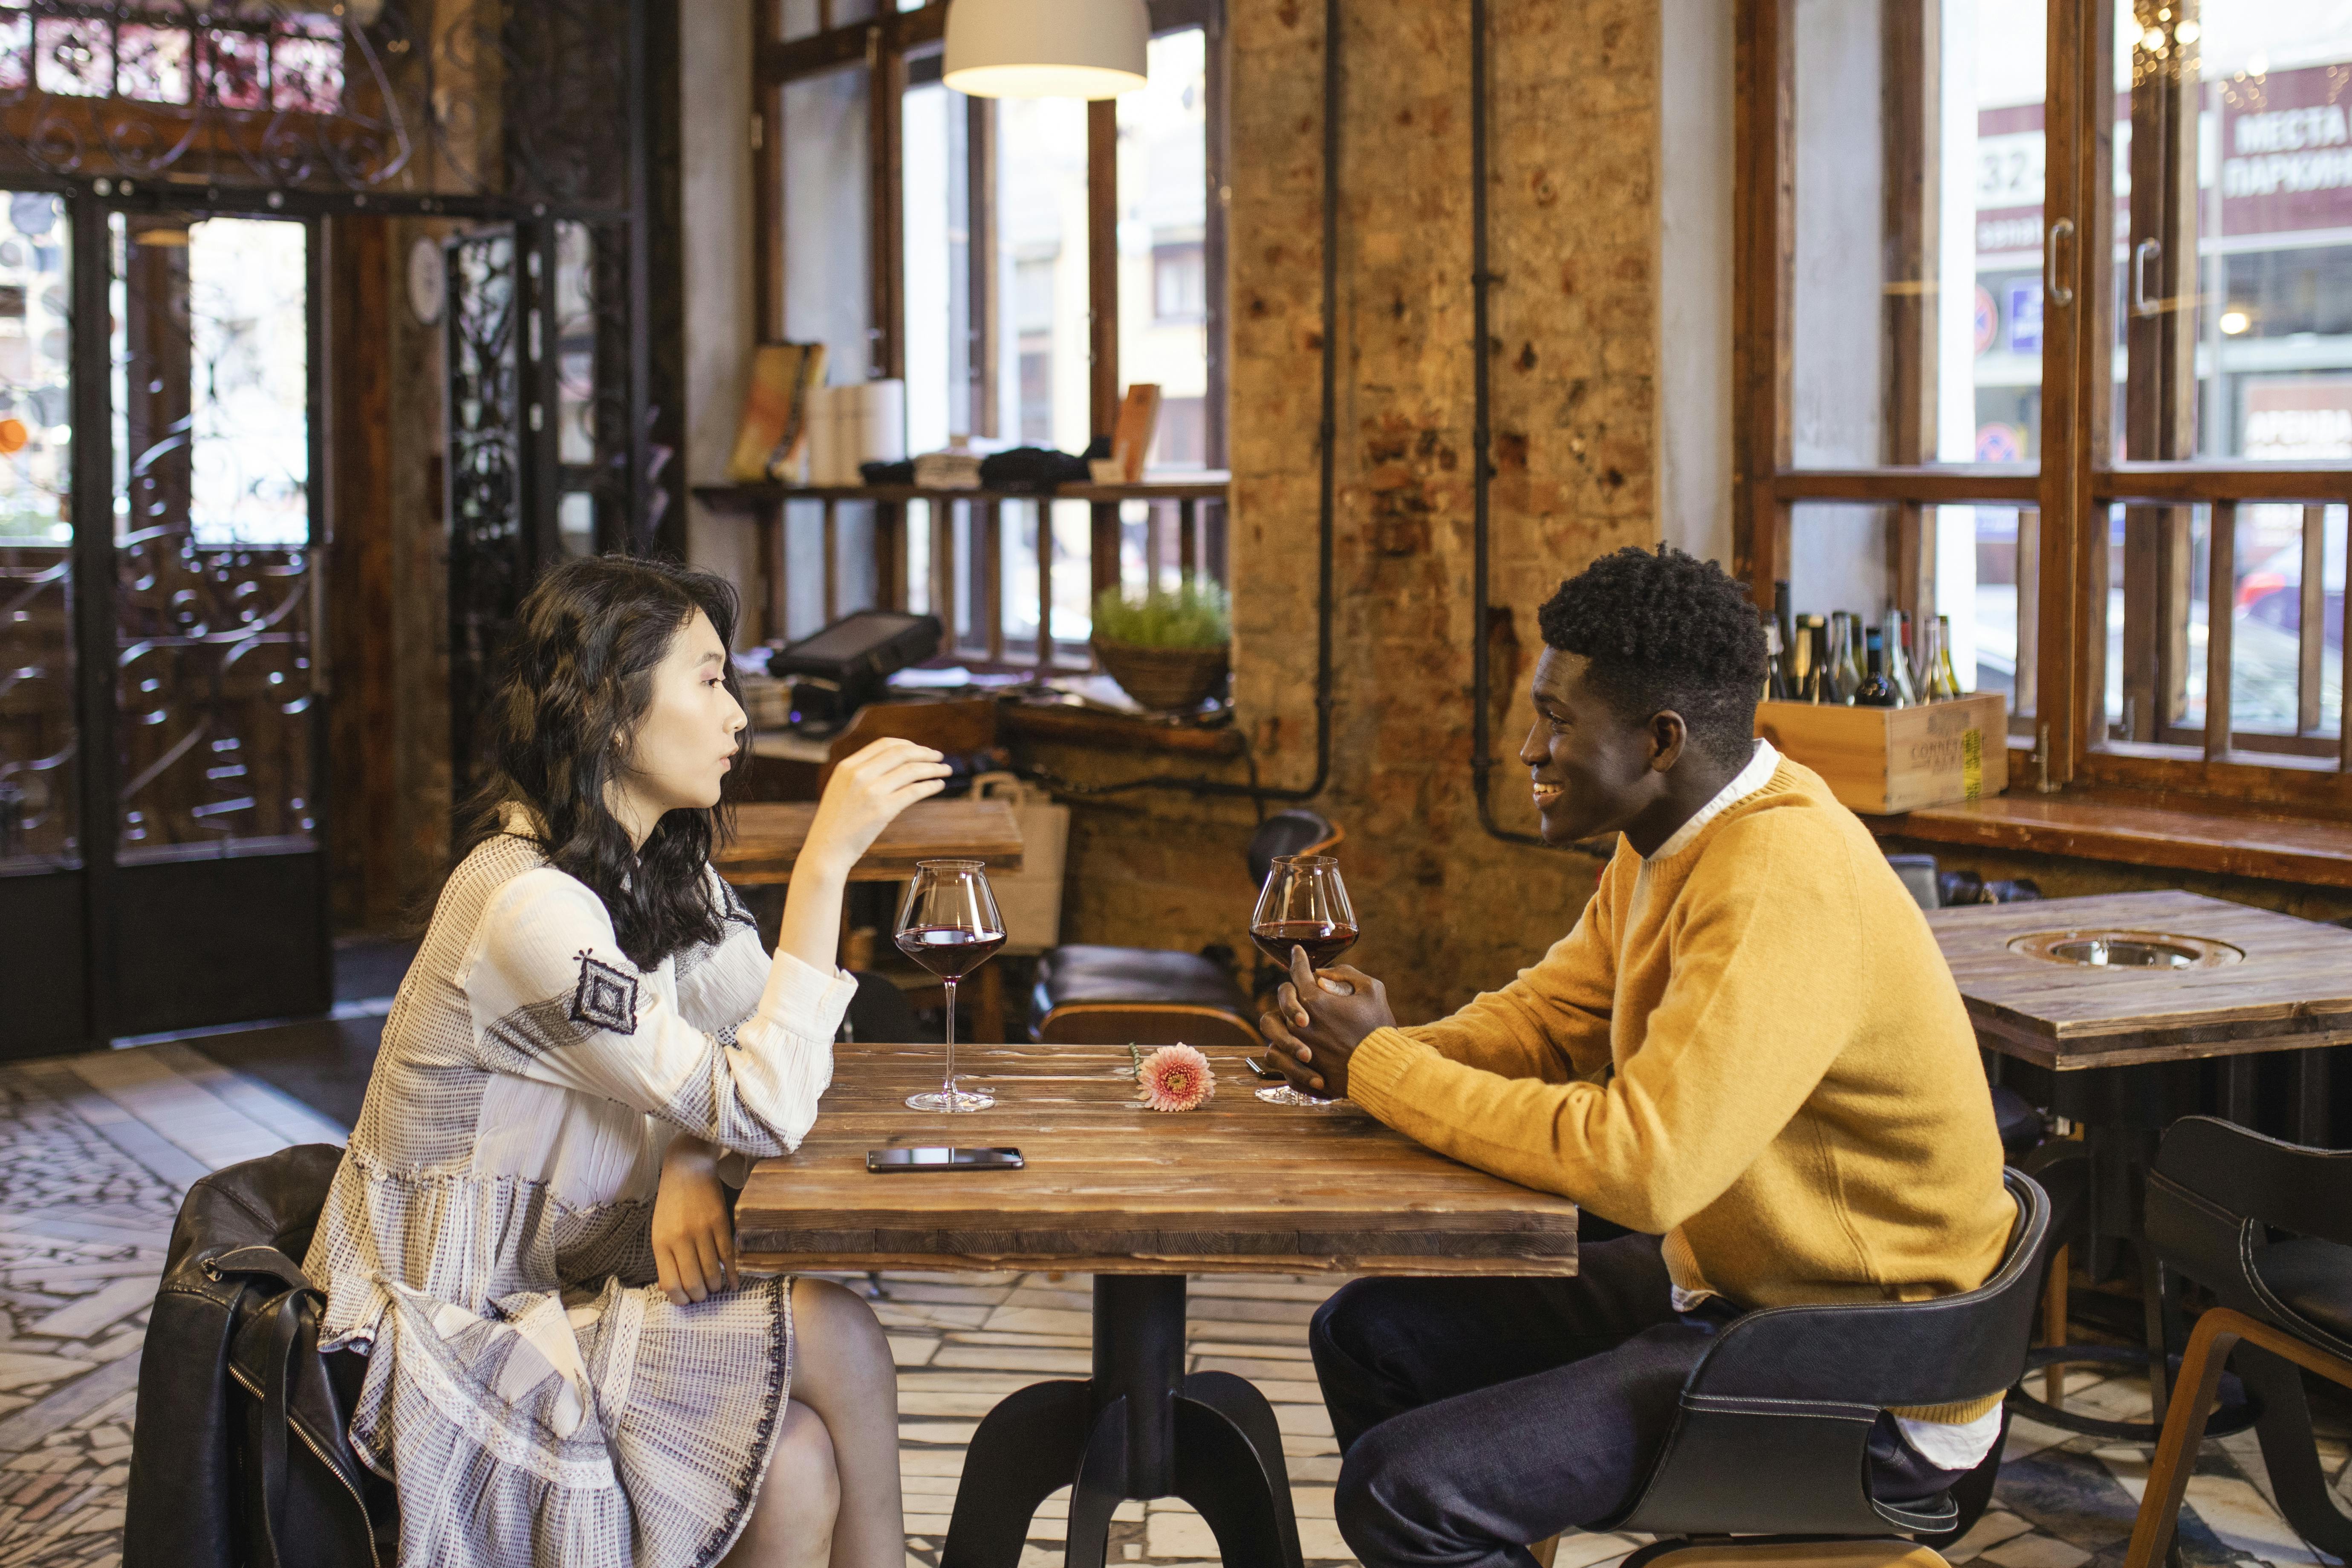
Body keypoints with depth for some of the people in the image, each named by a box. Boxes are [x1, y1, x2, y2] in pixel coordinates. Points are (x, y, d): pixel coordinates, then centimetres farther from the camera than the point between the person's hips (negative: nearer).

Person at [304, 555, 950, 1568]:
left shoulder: (662, 871, 5)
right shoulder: (527, 904, -24)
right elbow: (764, 1109, -25)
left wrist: (694, 1161, -18)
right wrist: (827, 856, -27)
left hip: (558, 1290, 7)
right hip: (449, 1341, -7)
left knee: (796, 1465, -19)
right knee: (834, 1338, -19)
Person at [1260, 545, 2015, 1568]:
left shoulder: (1783, 882, -27)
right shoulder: (1667, 839, 4)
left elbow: (1639, 1163, -33)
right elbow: (1547, 1015, 13)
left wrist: (1381, 1067, -21)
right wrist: (1354, 1053, -7)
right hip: (1730, 1281, 10)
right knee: (1366, 1337, 11)